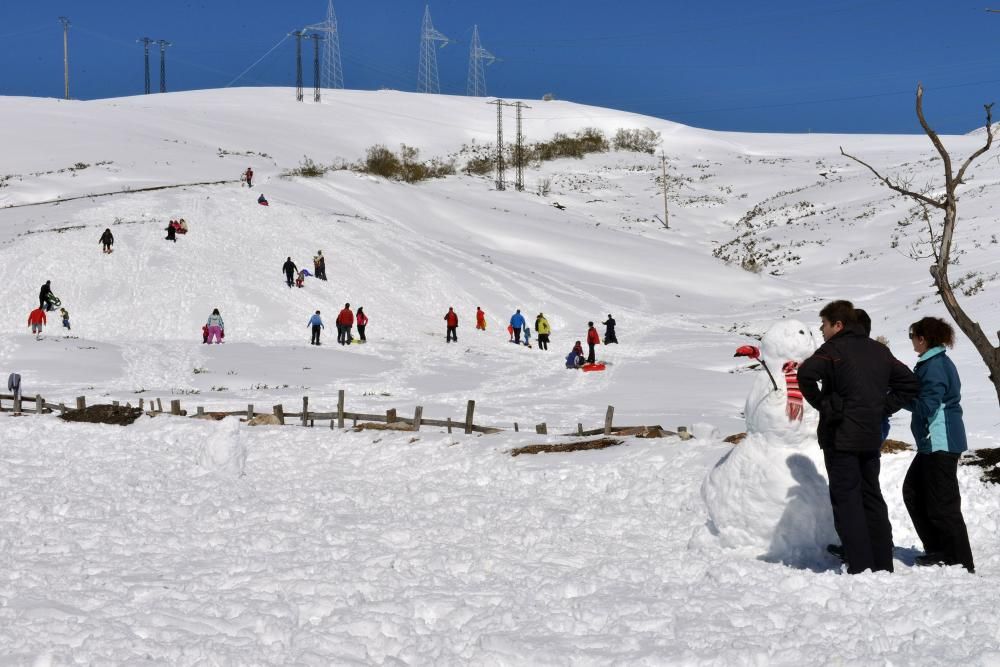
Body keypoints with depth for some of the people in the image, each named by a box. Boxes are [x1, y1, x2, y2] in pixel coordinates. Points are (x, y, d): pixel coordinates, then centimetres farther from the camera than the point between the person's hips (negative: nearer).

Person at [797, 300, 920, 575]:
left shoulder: (834, 349, -9)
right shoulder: (879, 351, 12)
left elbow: (806, 374, -27)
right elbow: (910, 384, 17)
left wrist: (824, 405, -14)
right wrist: (882, 407, 11)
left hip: (840, 438, -7)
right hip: (871, 438, 7)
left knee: (846, 500, -3)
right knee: (872, 499, 15)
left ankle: (860, 567, -8)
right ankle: (883, 565, 17)